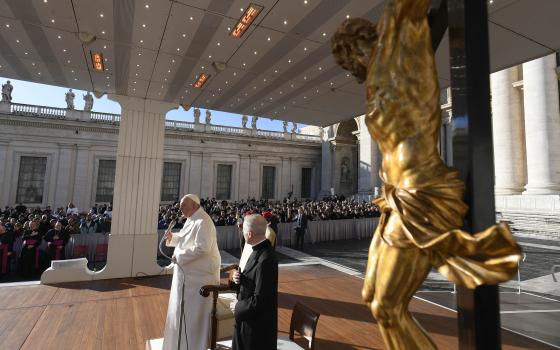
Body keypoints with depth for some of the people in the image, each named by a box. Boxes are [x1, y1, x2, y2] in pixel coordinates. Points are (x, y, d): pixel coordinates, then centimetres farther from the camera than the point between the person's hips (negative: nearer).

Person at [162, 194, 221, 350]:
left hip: (199, 273, -10)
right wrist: (172, 237, 2)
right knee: (185, 307, 22)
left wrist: (179, 257, -22)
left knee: (194, 309, 5)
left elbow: (202, 247, -30)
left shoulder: (203, 222, -23)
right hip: (189, 271, 10)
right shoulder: (191, 220, 7)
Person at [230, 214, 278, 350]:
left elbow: (260, 300, -26)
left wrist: (238, 307, -12)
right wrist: (239, 279, -8)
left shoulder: (265, 260, -31)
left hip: (257, 324, -8)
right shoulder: (260, 250, -1)